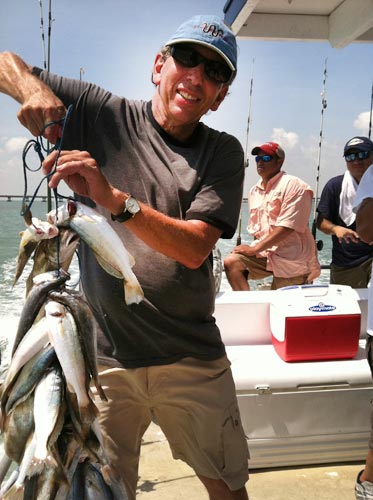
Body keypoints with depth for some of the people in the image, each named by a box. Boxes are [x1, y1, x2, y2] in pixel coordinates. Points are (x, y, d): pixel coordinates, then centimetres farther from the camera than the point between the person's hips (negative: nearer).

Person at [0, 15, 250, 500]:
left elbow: (195, 248, -13)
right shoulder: (103, 114, 0)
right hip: (104, 355, 0)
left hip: (191, 359, 1)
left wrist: (113, 199, -26)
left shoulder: (222, 153, 0)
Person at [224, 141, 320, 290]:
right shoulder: (254, 191, 14)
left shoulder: (293, 185, -9)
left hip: (292, 261, -5)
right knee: (231, 262, -17)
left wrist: (254, 249, -17)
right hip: (265, 253, 6)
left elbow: (287, 227, -18)